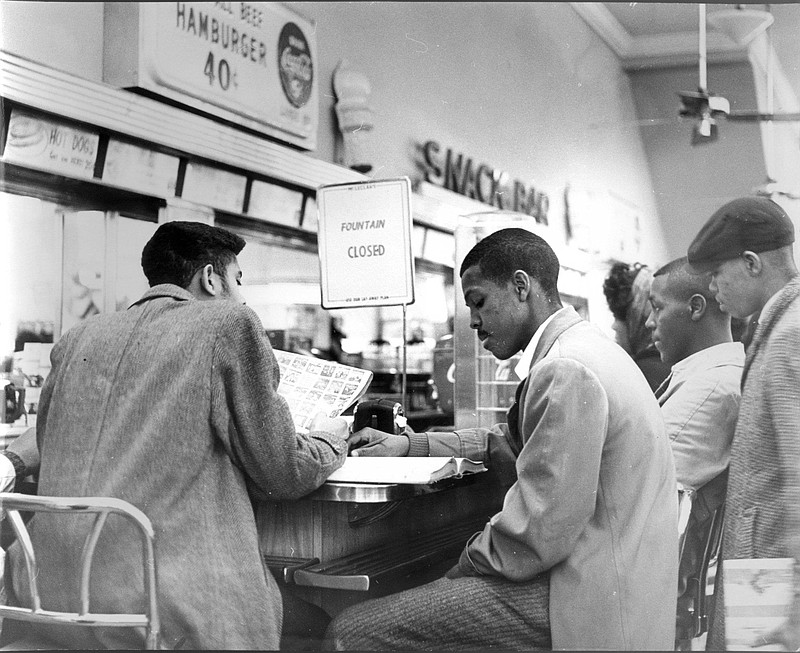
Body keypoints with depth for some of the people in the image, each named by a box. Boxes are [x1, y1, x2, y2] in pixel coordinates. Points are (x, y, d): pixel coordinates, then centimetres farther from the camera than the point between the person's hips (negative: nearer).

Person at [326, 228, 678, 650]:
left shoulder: (565, 371, -20)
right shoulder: (577, 349, 15)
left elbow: (537, 534, -22)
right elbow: (509, 444, 26)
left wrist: (463, 565, -6)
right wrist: (409, 445, 18)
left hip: (585, 603, -11)